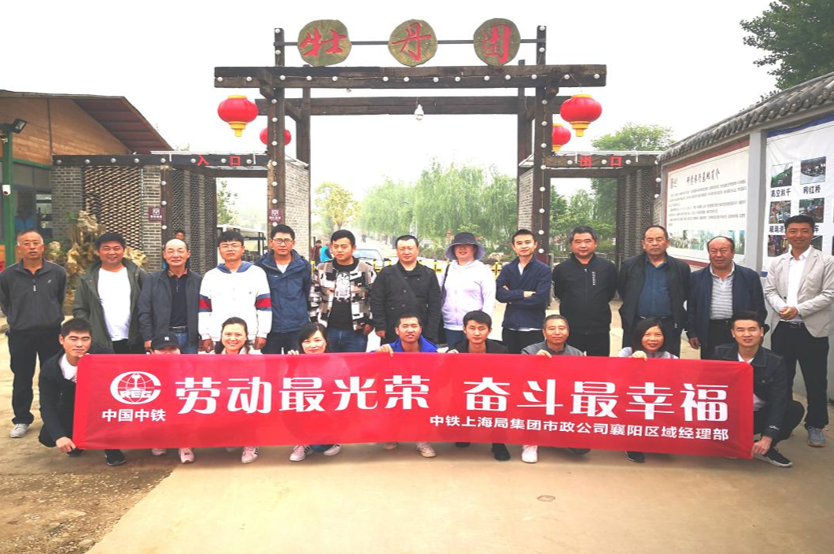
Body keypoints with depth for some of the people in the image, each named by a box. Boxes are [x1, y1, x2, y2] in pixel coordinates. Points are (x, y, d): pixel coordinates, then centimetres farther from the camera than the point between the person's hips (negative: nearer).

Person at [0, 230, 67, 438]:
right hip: (20, 335, 0)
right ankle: (22, 420, 25)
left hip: (51, 333, 0)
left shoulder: (57, 272, -4)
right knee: (22, 380, 10)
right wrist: (17, 319, 12)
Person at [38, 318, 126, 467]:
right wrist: (59, 436, -32)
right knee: (47, 438, -18)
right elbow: (47, 406, -19)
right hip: (71, 408, 2)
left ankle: (111, 448, -14)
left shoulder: (104, 356, -28)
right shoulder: (50, 368, -19)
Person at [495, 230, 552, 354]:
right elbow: (499, 293, -7)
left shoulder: (544, 270, -3)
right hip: (510, 327, 4)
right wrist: (523, 293, -16)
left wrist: (511, 298, -8)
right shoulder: (507, 269, 8)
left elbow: (540, 299, -15)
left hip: (533, 329, -3)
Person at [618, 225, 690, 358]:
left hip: (669, 327, 0)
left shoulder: (681, 267, 3)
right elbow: (622, 291, 12)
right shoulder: (629, 265, 2)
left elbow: (685, 295, 12)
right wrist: (631, 309, 9)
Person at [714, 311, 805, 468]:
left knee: (795, 409, -24)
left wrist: (767, 438, -26)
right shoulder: (720, 353, -9)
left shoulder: (775, 362, -11)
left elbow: (778, 402, -16)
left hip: (759, 417, 1)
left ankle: (766, 448, -5)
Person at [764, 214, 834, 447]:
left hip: (812, 330, -3)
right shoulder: (777, 262, 10)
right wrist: (781, 307, -15)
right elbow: (769, 291, 5)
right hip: (782, 328, 4)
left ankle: (815, 426, 18)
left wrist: (798, 309, -18)